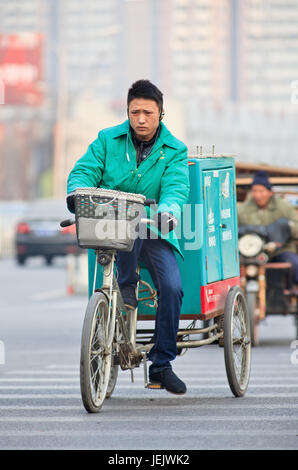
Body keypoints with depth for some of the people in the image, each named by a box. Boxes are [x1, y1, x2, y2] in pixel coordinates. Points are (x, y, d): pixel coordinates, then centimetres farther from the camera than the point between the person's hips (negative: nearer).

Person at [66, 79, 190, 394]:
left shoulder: (174, 151, 4)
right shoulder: (107, 140, 6)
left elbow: (175, 187, -11)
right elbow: (84, 171, 0)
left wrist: (168, 210, -34)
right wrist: (77, 191, -25)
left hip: (155, 232, 1)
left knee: (171, 287, -19)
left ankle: (161, 365, -7)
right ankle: (127, 285, -16)